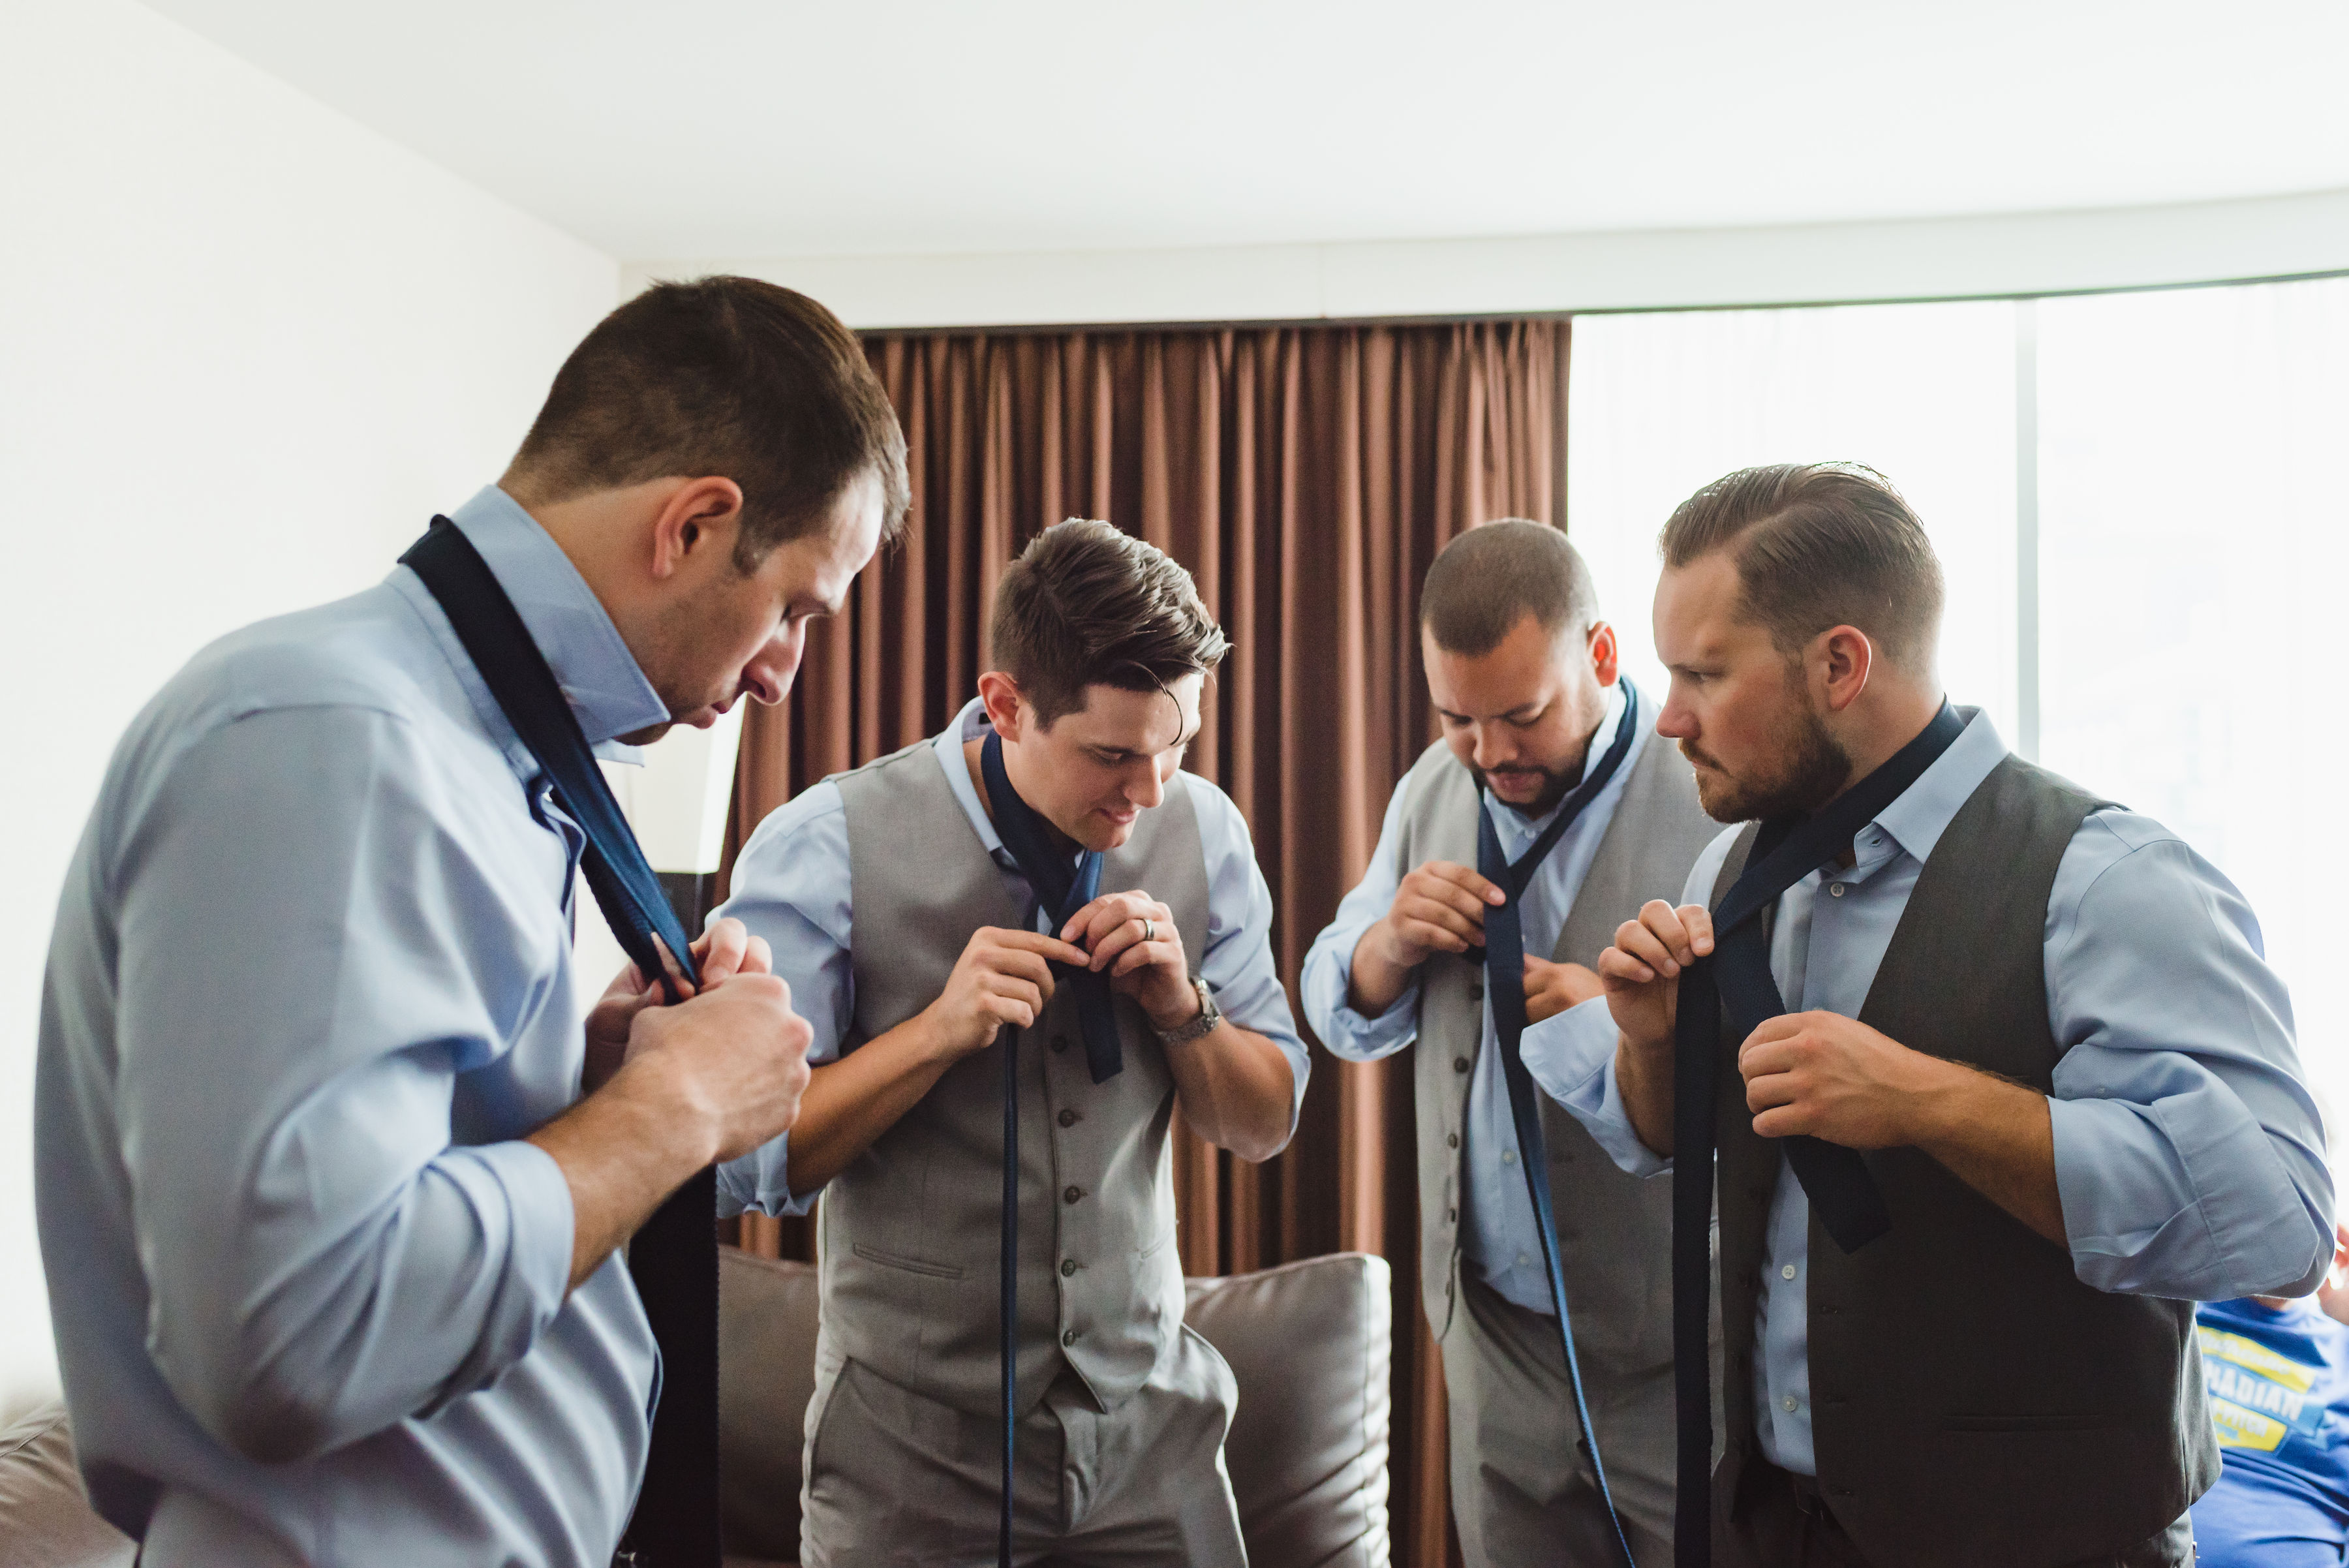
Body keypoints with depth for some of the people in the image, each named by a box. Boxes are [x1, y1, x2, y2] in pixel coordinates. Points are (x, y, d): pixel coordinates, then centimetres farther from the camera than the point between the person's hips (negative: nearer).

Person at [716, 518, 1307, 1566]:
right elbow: (738, 1163, -14)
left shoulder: (1203, 832, -4)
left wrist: (1183, 1007, -15)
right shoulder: (826, 848, -15)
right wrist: (939, 1029, -25)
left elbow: (1265, 1126, 4)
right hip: (915, 1442, -3)